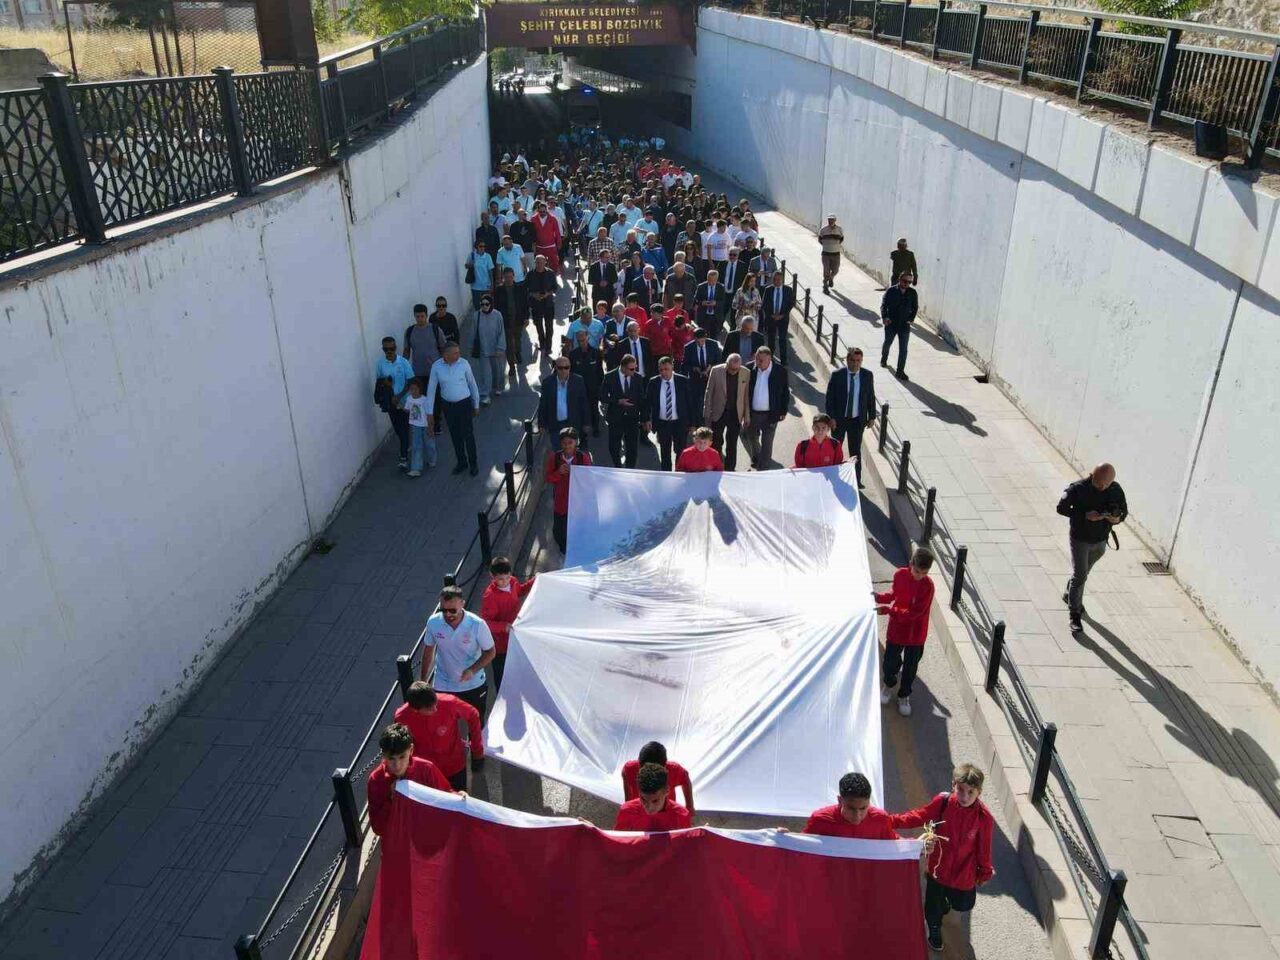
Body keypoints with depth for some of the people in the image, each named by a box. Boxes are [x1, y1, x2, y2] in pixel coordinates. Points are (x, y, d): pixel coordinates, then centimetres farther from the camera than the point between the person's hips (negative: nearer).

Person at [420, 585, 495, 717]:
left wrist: (472, 670, -29)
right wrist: (422, 679, 7)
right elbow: (428, 650, 0)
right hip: (443, 686, 1)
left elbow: (490, 652, -14)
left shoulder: (477, 624, -26)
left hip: (474, 685, -1)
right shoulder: (433, 623, -18)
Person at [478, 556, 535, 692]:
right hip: (500, 643, -7)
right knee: (502, 675, 13)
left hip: (514, 638, 7)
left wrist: (534, 581, 2)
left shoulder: (513, 581, -11)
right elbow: (485, 622, -30)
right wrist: (504, 626, -42)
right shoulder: (490, 596, -31)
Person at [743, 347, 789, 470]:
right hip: (752, 413, 2)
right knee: (749, 438, 19)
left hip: (770, 414, -2)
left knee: (766, 443, 6)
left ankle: (763, 469, 18)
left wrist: (783, 411, -2)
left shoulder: (780, 371, -10)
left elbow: (785, 392, 0)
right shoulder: (750, 368, -7)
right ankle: (756, 458, 47)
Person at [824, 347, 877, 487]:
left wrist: (872, 416, 3)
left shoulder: (867, 375, -6)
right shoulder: (837, 375, -13)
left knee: (856, 451, 9)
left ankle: (856, 480, 19)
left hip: (858, 420, 1)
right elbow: (829, 398, -8)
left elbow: (871, 397, 2)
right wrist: (831, 417, -12)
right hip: (839, 419, -1)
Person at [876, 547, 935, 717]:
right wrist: (880, 597, -12)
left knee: (910, 668, 16)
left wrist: (888, 610, -32)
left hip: (915, 634, -2)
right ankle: (889, 684, 47)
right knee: (889, 664, 15)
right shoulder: (899, 574, -14)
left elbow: (913, 613, -27)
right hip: (896, 630, 3)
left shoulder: (927, 585, -26)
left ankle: (904, 696, 40)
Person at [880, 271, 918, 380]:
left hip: (905, 325, 1)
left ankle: (900, 371, 2)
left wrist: (911, 319, -2)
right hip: (891, 323, 0)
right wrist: (884, 317, -20)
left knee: (903, 350, -4)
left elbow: (915, 307, 8)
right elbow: (884, 305, -7)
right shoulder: (891, 291, -10)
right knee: (887, 343, 22)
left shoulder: (912, 292, -3)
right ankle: (883, 360, 51)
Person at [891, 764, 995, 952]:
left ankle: (944, 902, 60)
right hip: (938, 868, 0)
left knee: (962, 905, 24)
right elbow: (919, 816, -11)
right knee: (934, 904, 18)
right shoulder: (943, 802, -22)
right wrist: (892, 820, -20)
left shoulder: (984, 818, -24)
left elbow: (984, 848, -10)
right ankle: (934, 927, 51)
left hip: (964, 873, 0)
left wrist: (985, 872, 4)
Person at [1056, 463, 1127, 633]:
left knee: (1083, 573, 23)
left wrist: (1118, 518, -22)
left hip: (1100, 541, 4)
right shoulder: (1078, 489, -22)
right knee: (1079, 576, -5)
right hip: (1080, 539, -4)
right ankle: (1075, 614, 3)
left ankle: (1069, 595, 47)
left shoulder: (1116, 490, -11)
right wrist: (1085, 515, -28)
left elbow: (1124, 510, 2)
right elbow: (1061, 508, -18)